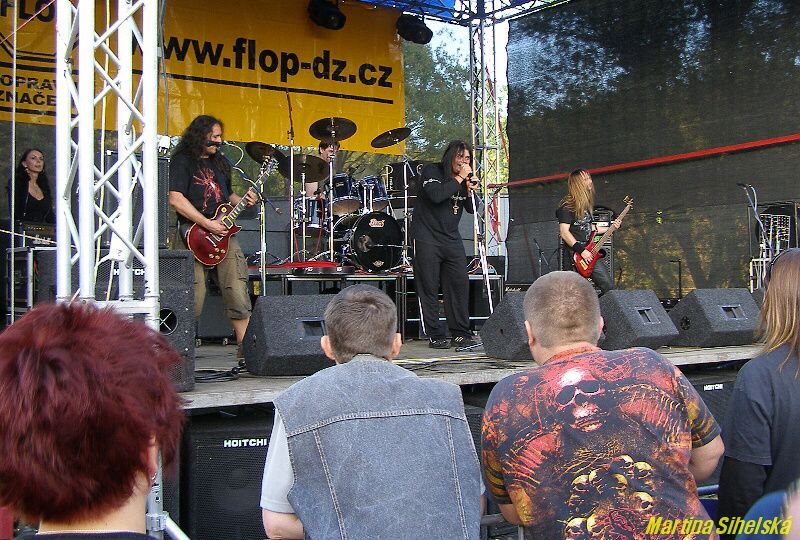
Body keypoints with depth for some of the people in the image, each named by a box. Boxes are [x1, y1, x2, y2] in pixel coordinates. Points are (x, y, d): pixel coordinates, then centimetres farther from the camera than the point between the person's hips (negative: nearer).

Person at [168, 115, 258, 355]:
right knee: (194, 295, -9)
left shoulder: (220, 163, 21)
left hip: (224, 231, 6)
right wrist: (207, 224, -15)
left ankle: (244, 345, 0)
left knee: (238, 291, -3)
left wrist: (244, 200, 8)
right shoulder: (182, 161, 0)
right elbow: (176, 199, -11)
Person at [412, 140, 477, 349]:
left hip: (451, 239, 6)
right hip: (427, 236, -6)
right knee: (429, 288, -4)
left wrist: (470, 190, -7)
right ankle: (435, 335, 3)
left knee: (460, 283, 0)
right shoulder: (432, 171, -6)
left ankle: (461, 333, 7)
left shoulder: (464, 178, 11)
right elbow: (436, 195, -24)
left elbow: (471, 209, 10)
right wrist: (458, 179, -17)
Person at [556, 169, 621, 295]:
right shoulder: (567, 207, -13)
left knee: (608, 285, 7)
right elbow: (564, 232, -18)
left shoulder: (585, 204, 15)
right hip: (574, 256, -8)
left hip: (589, 254, 8)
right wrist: (581, 251, -20)